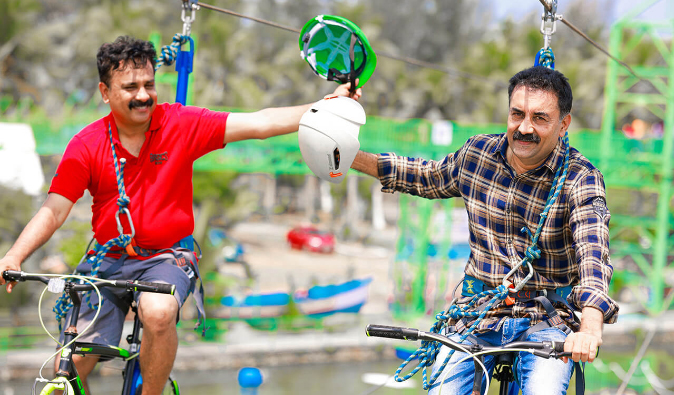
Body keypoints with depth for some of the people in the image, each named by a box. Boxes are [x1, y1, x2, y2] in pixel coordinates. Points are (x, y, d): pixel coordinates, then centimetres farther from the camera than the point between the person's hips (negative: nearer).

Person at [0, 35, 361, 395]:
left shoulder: (181, 124, -6)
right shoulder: (86, 145, -4)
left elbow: (258, 124, -11)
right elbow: (53, 211, -7)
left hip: (166, 257, -2)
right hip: (107, 261, 2)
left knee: (158, 312, -36)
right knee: (69, 366, -10)